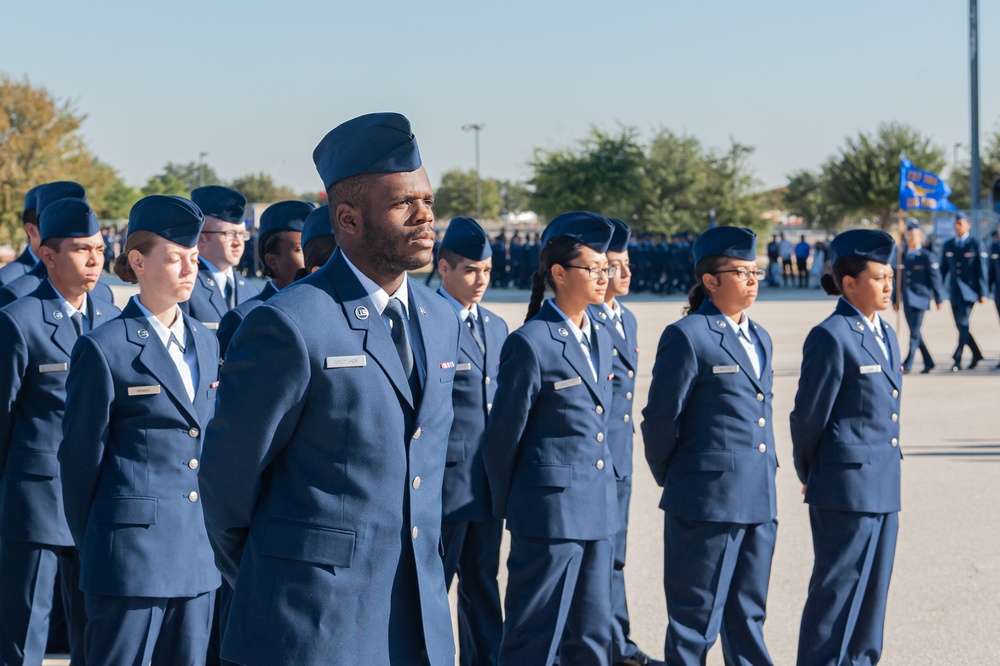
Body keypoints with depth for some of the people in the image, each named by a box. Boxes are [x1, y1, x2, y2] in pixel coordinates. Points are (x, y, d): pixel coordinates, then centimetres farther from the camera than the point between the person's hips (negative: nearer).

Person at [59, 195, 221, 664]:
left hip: (198, 553, 6)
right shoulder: (104, 349, -7)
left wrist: (210, 536, 17)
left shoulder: (205, 344, 13)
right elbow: (80, 456, -2)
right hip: (133, 550, -6)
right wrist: (92, 547, 3)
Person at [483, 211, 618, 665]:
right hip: (551, 509, -8)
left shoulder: (600, 338, 11)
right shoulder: (531, 343, -13)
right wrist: (505, 506, 2)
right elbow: (503, 435, -7)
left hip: (597, 509, 8)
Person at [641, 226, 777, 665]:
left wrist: (768, 472, 16)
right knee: (698, 614, 1)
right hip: (708, 497, -7)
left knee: (749, 613, 14)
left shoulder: (759, 338, 14)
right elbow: (660, 418, -7)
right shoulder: (687, 336, -10)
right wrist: (671, 477, 3)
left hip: (759, 498, 7)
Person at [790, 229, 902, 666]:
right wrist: (809, 477, 2)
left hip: (883, 489, 8)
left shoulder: (886, 336, 13)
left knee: (872, 591, 13)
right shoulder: (831, 337, -13)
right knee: (838, 588, -2)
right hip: (846, 488, -8)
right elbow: (808, 416, -9)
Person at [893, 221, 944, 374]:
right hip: (907, 301, 6)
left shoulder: (928, 257, -4)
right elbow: (899, 279, 15)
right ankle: (928, 362, 22)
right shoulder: (903, 256, 12)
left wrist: (938, 299, -5)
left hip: (920, 299, -6)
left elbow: (935, 279, -4)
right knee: (914, 333, 10)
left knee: (914, 334, -7)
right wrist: (895, 299, 13)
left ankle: (907, 365, -7)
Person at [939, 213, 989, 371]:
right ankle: (976, 354, 25)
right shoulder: (948, 245, 10)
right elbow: (944, 269, 12)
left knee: (963, 324, -12)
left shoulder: (975, 244, -2)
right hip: (954, 291, 5)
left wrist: (983, 292, -8)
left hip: (968, 291, -5)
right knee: (961, 326, 8)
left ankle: (957, 360, -11)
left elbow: (982, 269, -4)